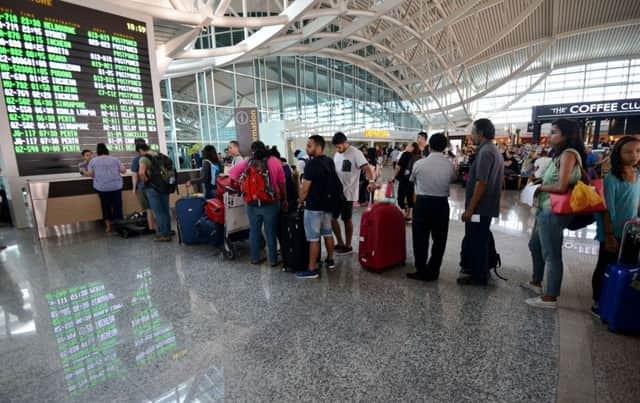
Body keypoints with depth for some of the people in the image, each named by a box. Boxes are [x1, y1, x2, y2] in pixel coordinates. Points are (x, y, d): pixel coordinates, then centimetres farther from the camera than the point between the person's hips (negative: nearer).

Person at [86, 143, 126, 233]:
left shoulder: (93, 161, 4)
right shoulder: (115, 159, 3)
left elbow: (90, 174, 0)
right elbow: (123, 170, 1)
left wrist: (97, 174, 20)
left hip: (101, 187, 1)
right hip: (116, 186, -1)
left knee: (105, 206, 10)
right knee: (117, 206, 5)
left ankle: (108, 226, 12)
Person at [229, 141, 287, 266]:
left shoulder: (246, 163, 0)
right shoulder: (275, 161, -5)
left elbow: (232, 173, 5)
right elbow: (282, 183, -2)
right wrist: (284, 200, 8)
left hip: (252, 204, 2)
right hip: (271, 203, -2)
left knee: (254, 231, 15)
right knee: (270, 232, 7)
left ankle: (255, 258, 27)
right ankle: (273, 260, 18)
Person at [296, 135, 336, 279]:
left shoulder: (312, 164, -19)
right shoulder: (330, 162, 7)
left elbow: (305, 188, -17)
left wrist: (301, 200, 1)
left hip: (314, 206, -8)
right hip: (328, 204, 8)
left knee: (313, 238, -2)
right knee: (327, 233, 19)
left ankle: (312, 270, 6)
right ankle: (330, 260, 33)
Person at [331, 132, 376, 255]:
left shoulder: (355, 153, -15)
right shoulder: (337, 154, 9)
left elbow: (367, 168, -25)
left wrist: (372, 181, -42)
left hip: (348, 193, -8)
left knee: (347, 220, 5)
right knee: (332, 217, 11)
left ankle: (348, 246, 22)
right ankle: (341, 243, 26)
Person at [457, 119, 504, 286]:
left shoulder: (485, 152, -18)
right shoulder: (494, 150, 15)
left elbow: (481, 183, -24)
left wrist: (469, 209, -21)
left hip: (480, 207, -10)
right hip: (487, 206, 10)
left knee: (476, 242, 2)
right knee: (479, 241, 20)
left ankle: (478, 276, 14)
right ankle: (480, 271, 33)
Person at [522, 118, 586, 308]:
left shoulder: (569, 153, -12)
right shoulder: (561, 155, 16)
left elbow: (562, 187, -20)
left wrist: (540, 188, -4)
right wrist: (541, 188, -1)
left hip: (553, 212, -10)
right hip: (545, 210, 10)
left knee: (551, 254, -2)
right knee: (535, 245, 22)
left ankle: (550, 298, 8)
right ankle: (536, 282, 39)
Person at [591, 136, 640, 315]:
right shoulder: (612, 178, -17)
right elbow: (607, 210, -18)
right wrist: (609, 236, -19)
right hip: (613, 233, -6)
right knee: (605, 268, 5)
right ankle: (598, 303, 19)